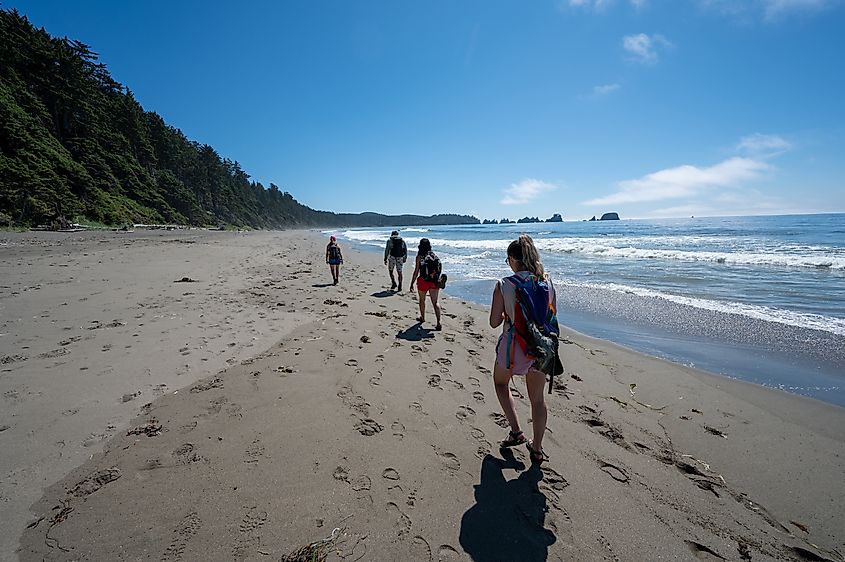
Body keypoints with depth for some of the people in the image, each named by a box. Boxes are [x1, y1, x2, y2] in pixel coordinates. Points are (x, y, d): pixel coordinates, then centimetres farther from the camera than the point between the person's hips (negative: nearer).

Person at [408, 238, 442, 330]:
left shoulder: (419, 257, -9)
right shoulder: (435, 256, 5)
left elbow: (416, 272, -10)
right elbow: (438, 270, 9)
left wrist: (412, 284, -3)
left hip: (423, 281, -3)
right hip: (434, 282, 4)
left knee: (422, 300, 20)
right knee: (435, 302, 3)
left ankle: (422, 318, 38)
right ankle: (438, 323, -9)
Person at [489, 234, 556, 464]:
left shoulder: (504, 285, -16)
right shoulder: (547, 282, -5)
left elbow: (494, 322, -13)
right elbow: (552, 316, 5)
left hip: (513, 346, -3)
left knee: (500, 383, 27)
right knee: (537, 398, 18)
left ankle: (516, 432, 22)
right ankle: (537, 449, 30)